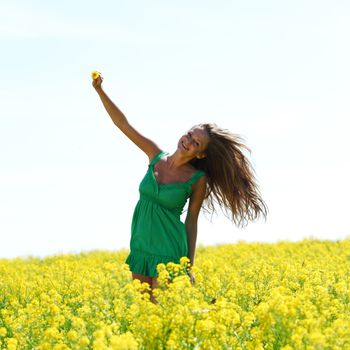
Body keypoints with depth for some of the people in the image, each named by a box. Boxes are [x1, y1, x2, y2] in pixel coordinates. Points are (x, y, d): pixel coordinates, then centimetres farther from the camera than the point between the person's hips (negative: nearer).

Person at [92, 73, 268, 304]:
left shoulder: (198, 179, -9)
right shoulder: (156, 156, 0)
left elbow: (192, 220, -3)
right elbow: (124, 125, 2)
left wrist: (189, 267, -2)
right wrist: (100, 91, -6)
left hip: (168, 252, -5)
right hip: (141, 247, 5)